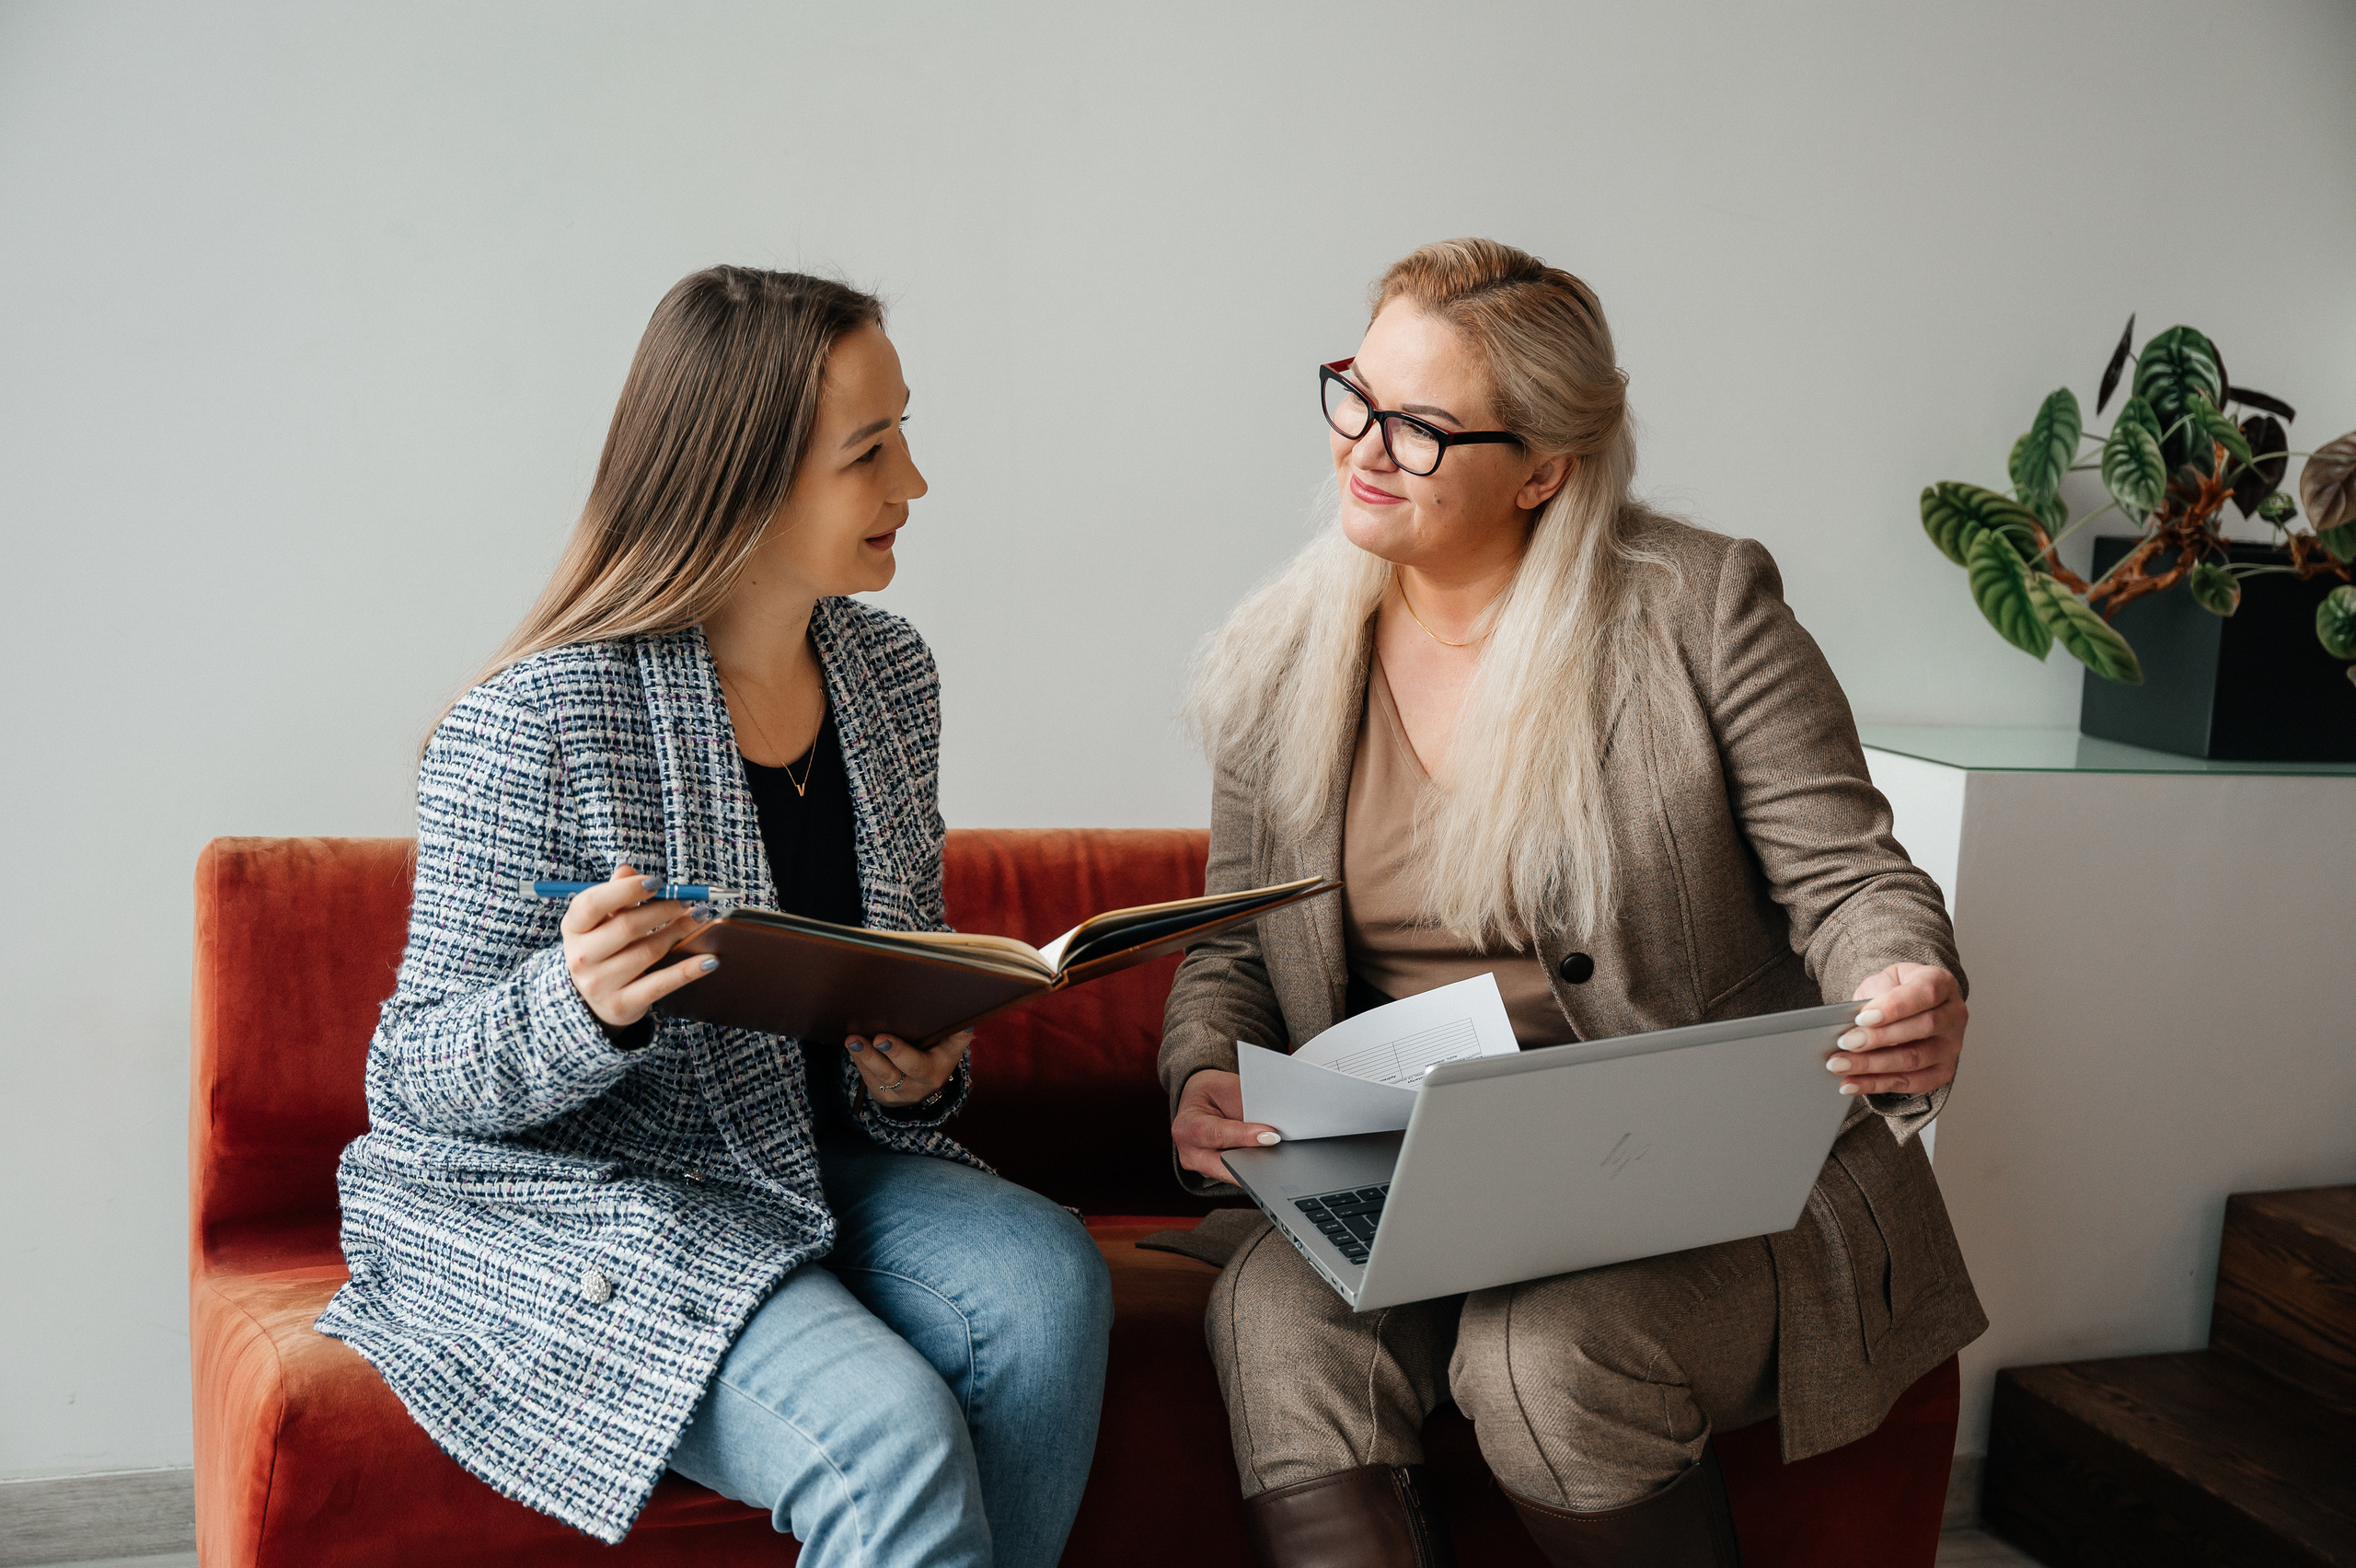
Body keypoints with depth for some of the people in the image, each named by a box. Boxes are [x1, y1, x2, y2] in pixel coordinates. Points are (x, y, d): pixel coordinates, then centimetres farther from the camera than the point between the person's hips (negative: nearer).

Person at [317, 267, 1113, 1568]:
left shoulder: (888, 672, 3)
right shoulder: (537, 728, -18)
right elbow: (412, 1082, -13)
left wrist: (919, 1070, -8)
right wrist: (583, 1005, -34)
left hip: (810, 1162, 6)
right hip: (555, 1206, -6)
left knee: (1046, 1275, -22)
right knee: (890, 1434, -28)